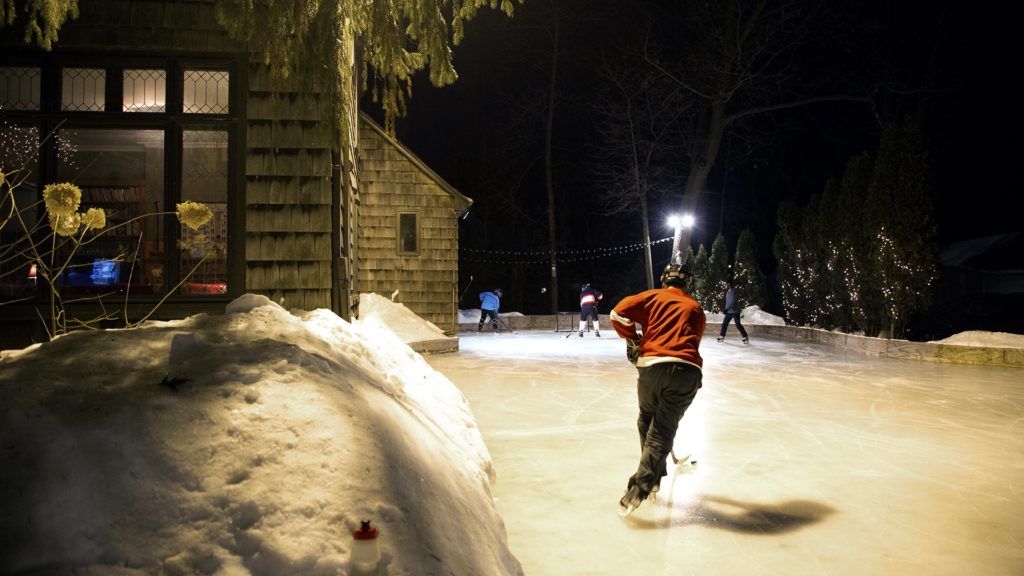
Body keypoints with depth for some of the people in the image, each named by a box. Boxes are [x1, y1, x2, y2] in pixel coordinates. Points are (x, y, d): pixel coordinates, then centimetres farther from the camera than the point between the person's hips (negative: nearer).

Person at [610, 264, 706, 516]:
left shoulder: (653, 297, 15)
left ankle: (653, 477, 30)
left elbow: (619, 313, 1)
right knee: (663, 430, 5)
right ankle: (640, 488, -6)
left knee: (647, 421, 22)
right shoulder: (696, 309, 24)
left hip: (652, 366, -1)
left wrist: (633, 341, 14)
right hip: (687, 371, 1)